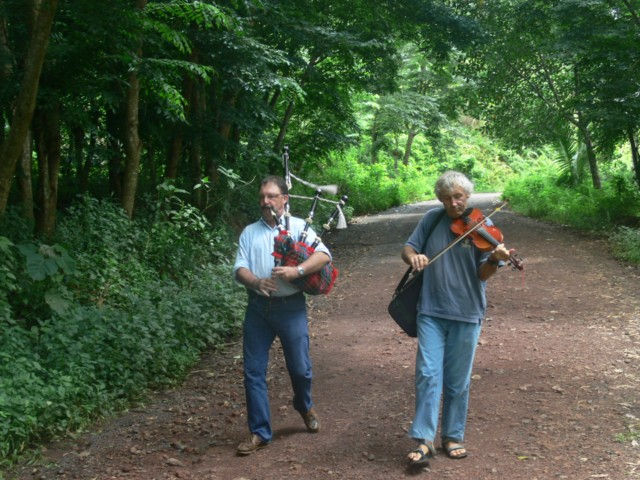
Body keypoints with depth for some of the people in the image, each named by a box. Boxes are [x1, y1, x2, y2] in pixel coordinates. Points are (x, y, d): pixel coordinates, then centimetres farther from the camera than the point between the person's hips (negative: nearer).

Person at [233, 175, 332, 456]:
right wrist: (256, 282, -19)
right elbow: (239, 268, 3)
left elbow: (323, 255, -9)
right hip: (258, 308, 3)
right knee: (253, 371, 2)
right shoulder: (249, 232, 11)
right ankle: (260, 432, 13)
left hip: (290, 307, -2)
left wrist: (297, 271, -25)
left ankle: (305, 407, 39)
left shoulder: (299, 227, 3)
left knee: (300, 368, 6)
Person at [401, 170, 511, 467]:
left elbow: (483, 274, -10)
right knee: (428, 374, -5)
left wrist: (495, 259, -32)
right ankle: (424, 440, -1)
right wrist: (412, 256, -19)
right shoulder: (432, 220, 3)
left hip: (466, 313, -1)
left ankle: (453, 437, 22)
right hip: (431, 311, 1)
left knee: (457, 381, 8)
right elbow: (407, 248, 5)